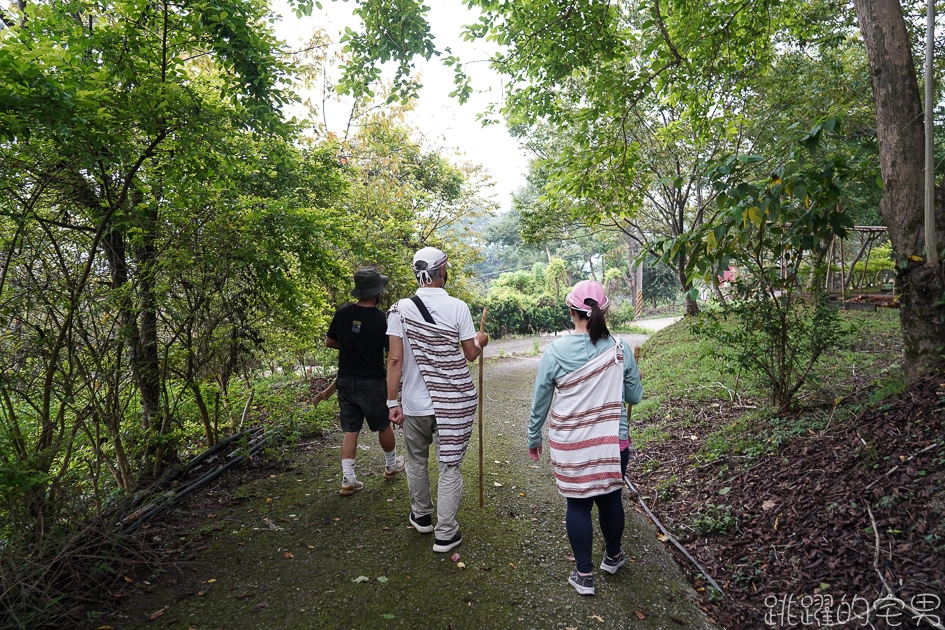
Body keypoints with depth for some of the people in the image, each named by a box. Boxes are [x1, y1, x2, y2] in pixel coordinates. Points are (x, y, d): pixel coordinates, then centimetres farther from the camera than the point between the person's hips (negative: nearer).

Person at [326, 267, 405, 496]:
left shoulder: (342, 313, -5)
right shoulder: (382, 320, -18)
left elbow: (329, 342, 8)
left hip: (346, 381, 4)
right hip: (372, 383, -3)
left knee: (350, 430, 11)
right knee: (383, 426, 18)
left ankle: (348, 480, 11)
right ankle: (391, 464, 39)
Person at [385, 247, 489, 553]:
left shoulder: (401, 309, -6)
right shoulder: (457, 307, -8)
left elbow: (395, 359, -10)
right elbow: (471, 354, -2)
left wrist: (392, 402, -5)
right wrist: (481, 340, 20)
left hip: (415, 403, 2)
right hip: (452, 403, -2)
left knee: (416, 461, 23)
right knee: (449, 467, 9)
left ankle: (421, 516, 41)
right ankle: (445, 533, 18)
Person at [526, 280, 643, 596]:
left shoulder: (555, 351, -12)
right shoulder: (620, 349, -9)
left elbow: (540, 400, -3)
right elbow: (635, 396, 1)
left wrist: (534, 437, 10)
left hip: (569, 445, -2)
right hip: (613, 442, 2)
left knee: (578, 505, 12)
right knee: (610, 499, 20)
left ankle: (584, 575, 24)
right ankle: (612, 557, 44)